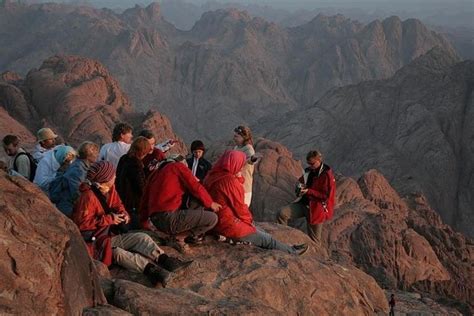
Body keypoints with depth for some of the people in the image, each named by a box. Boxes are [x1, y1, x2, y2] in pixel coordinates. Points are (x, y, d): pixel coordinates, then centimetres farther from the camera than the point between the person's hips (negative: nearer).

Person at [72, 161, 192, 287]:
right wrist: (109, 219, -21)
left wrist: (123, 214, -4)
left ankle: (163, 259, -31)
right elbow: (81, 222, -22)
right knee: (117, 252, -35)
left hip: (111, 235, 9)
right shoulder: (88, 196, -19)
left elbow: (117, 205, 21)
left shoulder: (110, 189, 5)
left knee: (142, 237, -9)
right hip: (95, 241, -9)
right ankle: (149, 269, -57)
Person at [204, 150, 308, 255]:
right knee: (267, 239, 9)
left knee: (262, 233, 20)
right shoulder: (230, 181, -24)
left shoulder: (212, 176, 3)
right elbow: (239, 207, -15)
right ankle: (292, 251, 27)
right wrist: (249, 220, 0)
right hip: (230, 226, -9)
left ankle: (290, 249, 28)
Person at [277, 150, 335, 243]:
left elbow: (326, 196, -19)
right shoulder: (309, 171, 5)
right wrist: (300, 186, -4)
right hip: (304, 203, 6)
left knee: (314, 239, 3)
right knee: (282, 213, -14)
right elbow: (301, 181, 22)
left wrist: (309, 191, -26)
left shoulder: (327, 175, -15)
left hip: (317, 208, -6)